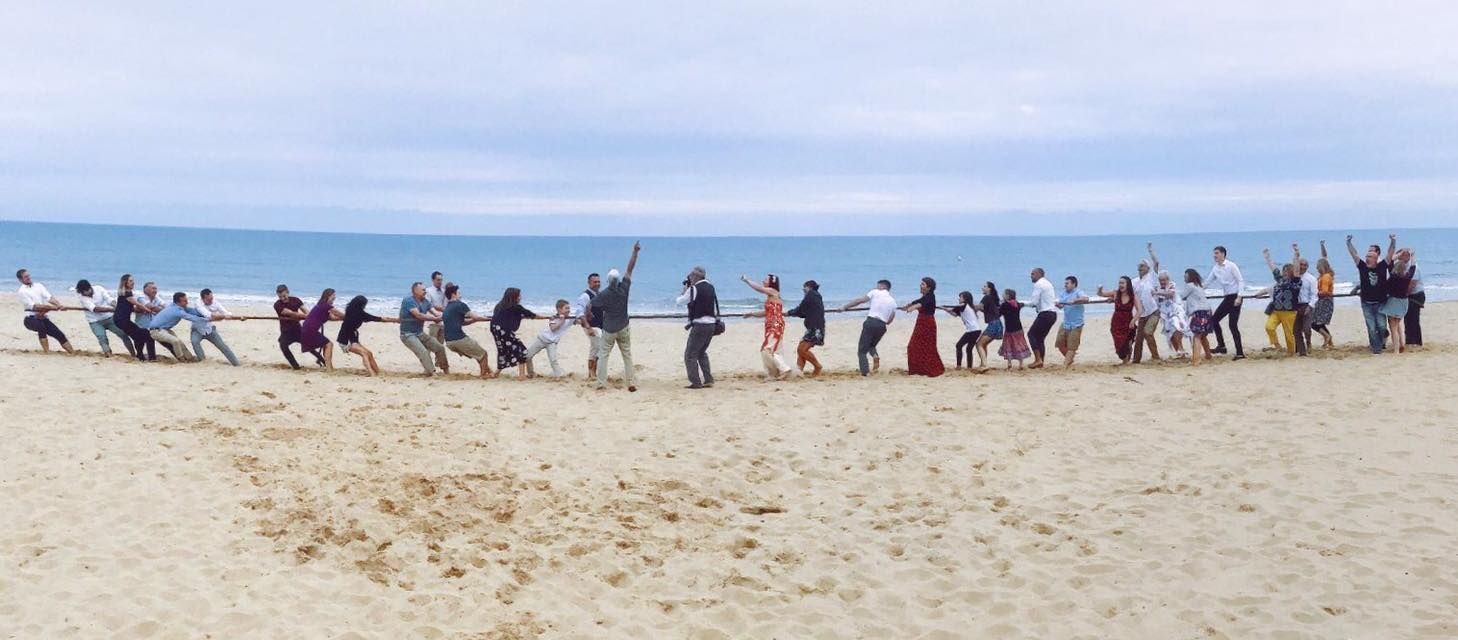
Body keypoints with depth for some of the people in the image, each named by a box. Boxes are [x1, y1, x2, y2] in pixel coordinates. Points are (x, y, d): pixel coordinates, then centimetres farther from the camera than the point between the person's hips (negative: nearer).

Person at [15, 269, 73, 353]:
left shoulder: (38, 285, 11)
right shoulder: (21, 291, -5)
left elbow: (49, 297, -4)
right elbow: (33, 306, -15)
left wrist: (59, 305, -23)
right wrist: (50, 307, -22)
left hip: (43, 318, 6)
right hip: (31, 319, -6)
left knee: (60, 335, -2)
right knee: (41, 326, -36)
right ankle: (47, 352, -35)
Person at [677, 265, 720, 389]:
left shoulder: (694, 289, -12)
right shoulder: (710, 287, 11)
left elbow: (680, 301, -3)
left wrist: (685, 289, 12)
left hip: (700, 325, -8)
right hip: (712, 324, 8)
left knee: (690, 354, -1)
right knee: (701, 353, 23)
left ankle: (696, 382, -5)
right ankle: (708, 380, 19)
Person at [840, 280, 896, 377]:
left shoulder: (875, 293, 4)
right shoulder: (893, 302, 17)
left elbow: (859, 300, -2)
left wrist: (845, 307, 3)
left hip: (871, 322, -5)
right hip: (882, 326, 5)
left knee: (862, 350, 1)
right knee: (871, 345, 27)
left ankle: (865, 372, -12)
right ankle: (875, 356, -5)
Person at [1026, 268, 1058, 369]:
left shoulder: (1038, 284, -10)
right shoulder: (1048, 283, 20)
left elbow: (1034, 302, -15)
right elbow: (1056, 300, 25)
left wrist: (1024, 303, 0)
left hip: (1045, 313, -9)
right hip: (1053, 314, 9)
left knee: (1031, 334, -3)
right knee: (1040, 337, 14)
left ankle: (1038, 359, -11)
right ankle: (1040, 362, 12)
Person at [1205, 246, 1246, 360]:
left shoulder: (1231, 265, -9)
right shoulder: (1215, 268, 10)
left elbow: (1240, 281, -11)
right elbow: (1207, 282, 19)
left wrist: (1239, 297, -19)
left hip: (1235, 297, -7)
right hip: (1226, 298, 7)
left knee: (1233, 325, -10)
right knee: (1214, 319, 4)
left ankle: (1240, 353, -5)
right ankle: (1221, 346, 12)